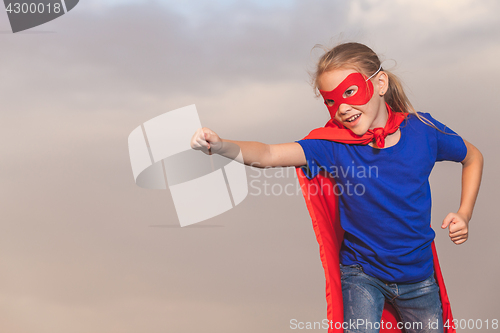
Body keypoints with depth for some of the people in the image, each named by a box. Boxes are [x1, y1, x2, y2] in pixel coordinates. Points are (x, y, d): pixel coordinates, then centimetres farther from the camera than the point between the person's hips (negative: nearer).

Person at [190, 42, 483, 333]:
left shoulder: (421, 130, -13)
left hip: (418, 278, 2)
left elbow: (473, 157, 7)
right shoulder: (333, 145, -17)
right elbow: (269, 154, -32)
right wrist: (220, 146, -50)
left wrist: (464, 215, -4)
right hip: (362, 275, -2)